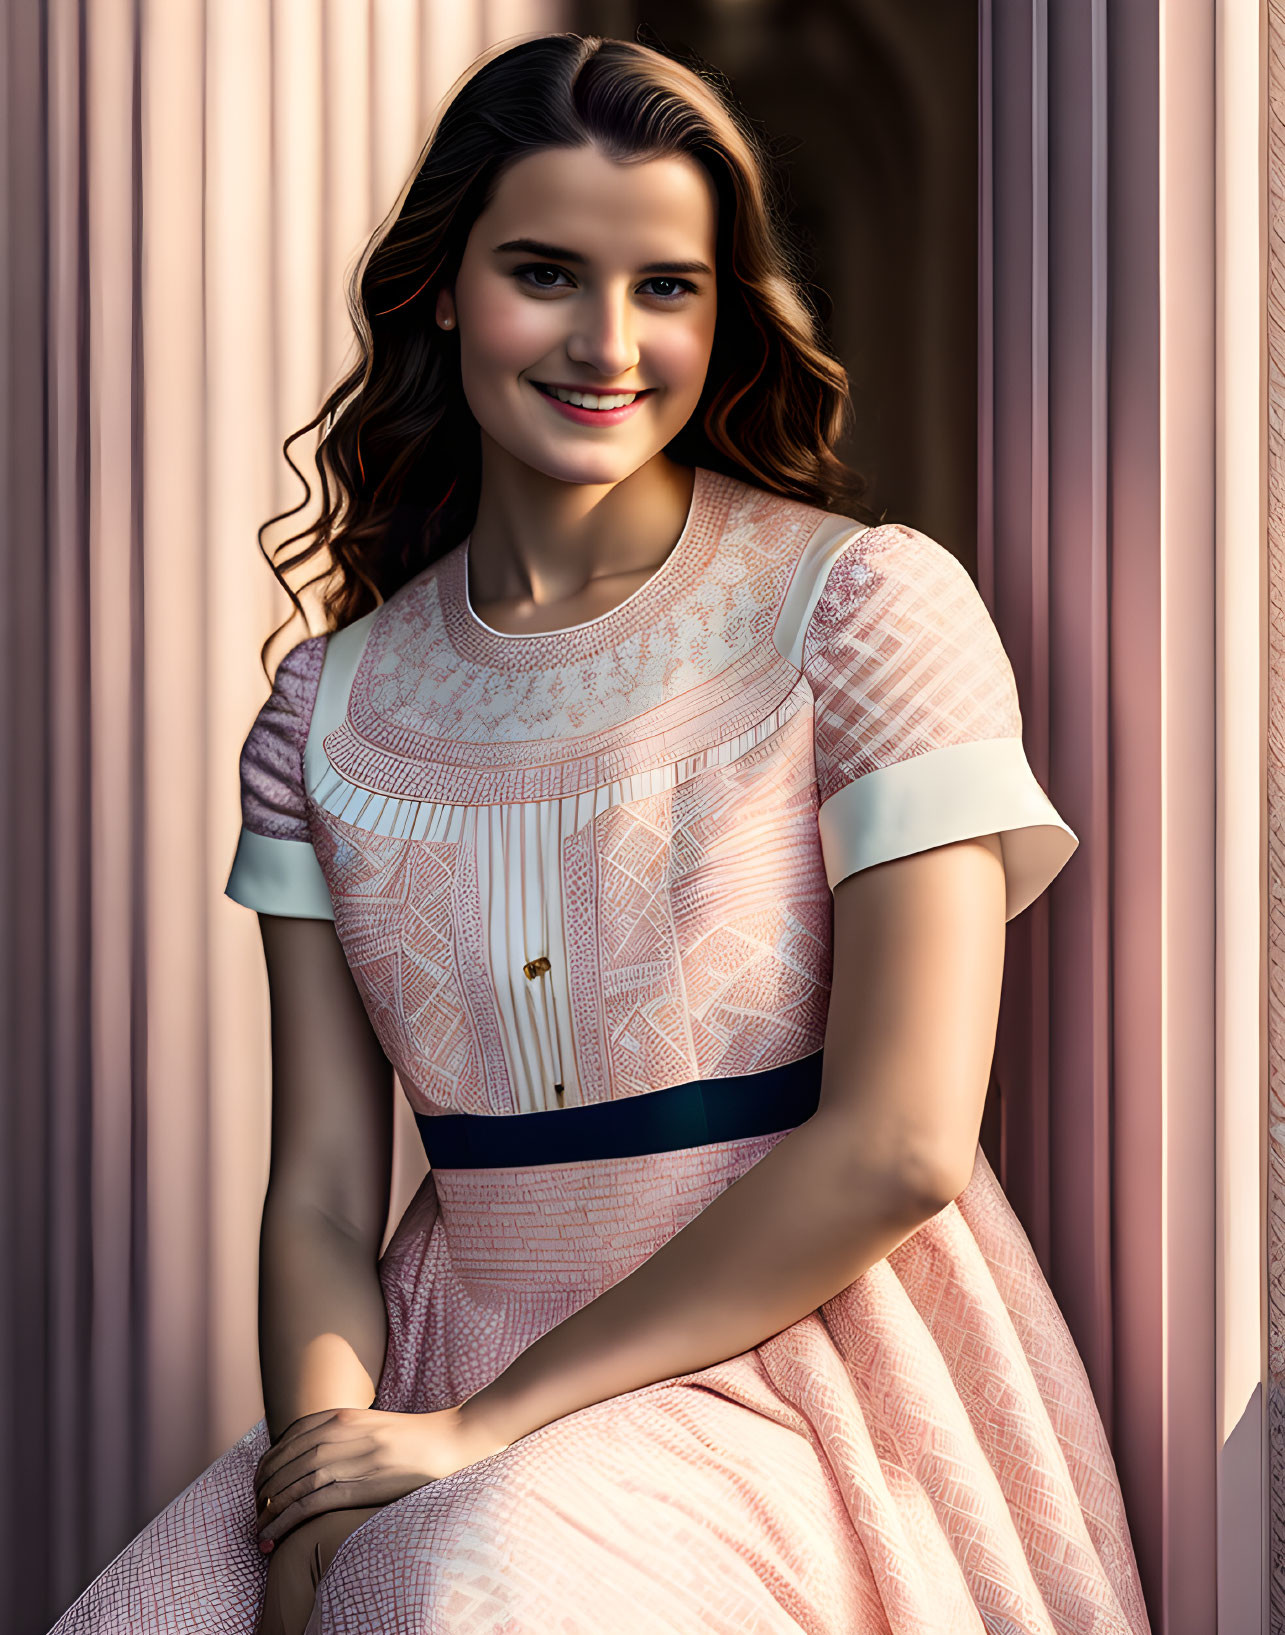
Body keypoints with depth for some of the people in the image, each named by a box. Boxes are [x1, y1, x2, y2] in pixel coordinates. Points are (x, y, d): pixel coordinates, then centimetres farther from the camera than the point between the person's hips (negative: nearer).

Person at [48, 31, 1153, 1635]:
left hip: (799, 1364, -3)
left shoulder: (863, 605, -5)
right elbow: (322, 1199, 4)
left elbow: (898, 1148, -12)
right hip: (446, 1375, 4)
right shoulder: (332, 708, 8)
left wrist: (487, 1427, -12)